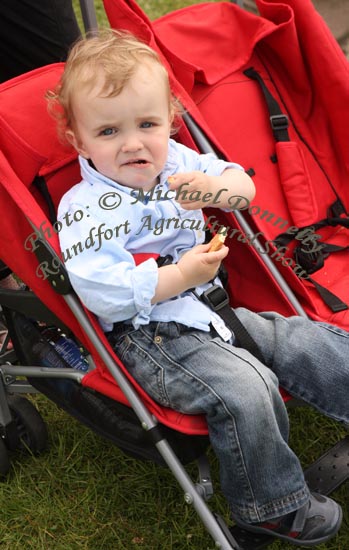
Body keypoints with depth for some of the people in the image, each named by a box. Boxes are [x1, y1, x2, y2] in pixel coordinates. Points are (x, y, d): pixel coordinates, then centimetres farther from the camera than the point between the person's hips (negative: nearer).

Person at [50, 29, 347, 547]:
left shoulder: (177, 161, 4)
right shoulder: (85, 209, -16)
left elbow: (243, 184, 8)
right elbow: (102, 294, -26)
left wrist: (216, 188, -17)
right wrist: (180, 277, -24)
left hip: (211, 309, 8)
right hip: (151, 337, -7)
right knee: (244, 388, -25)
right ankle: (271, 504, -3)